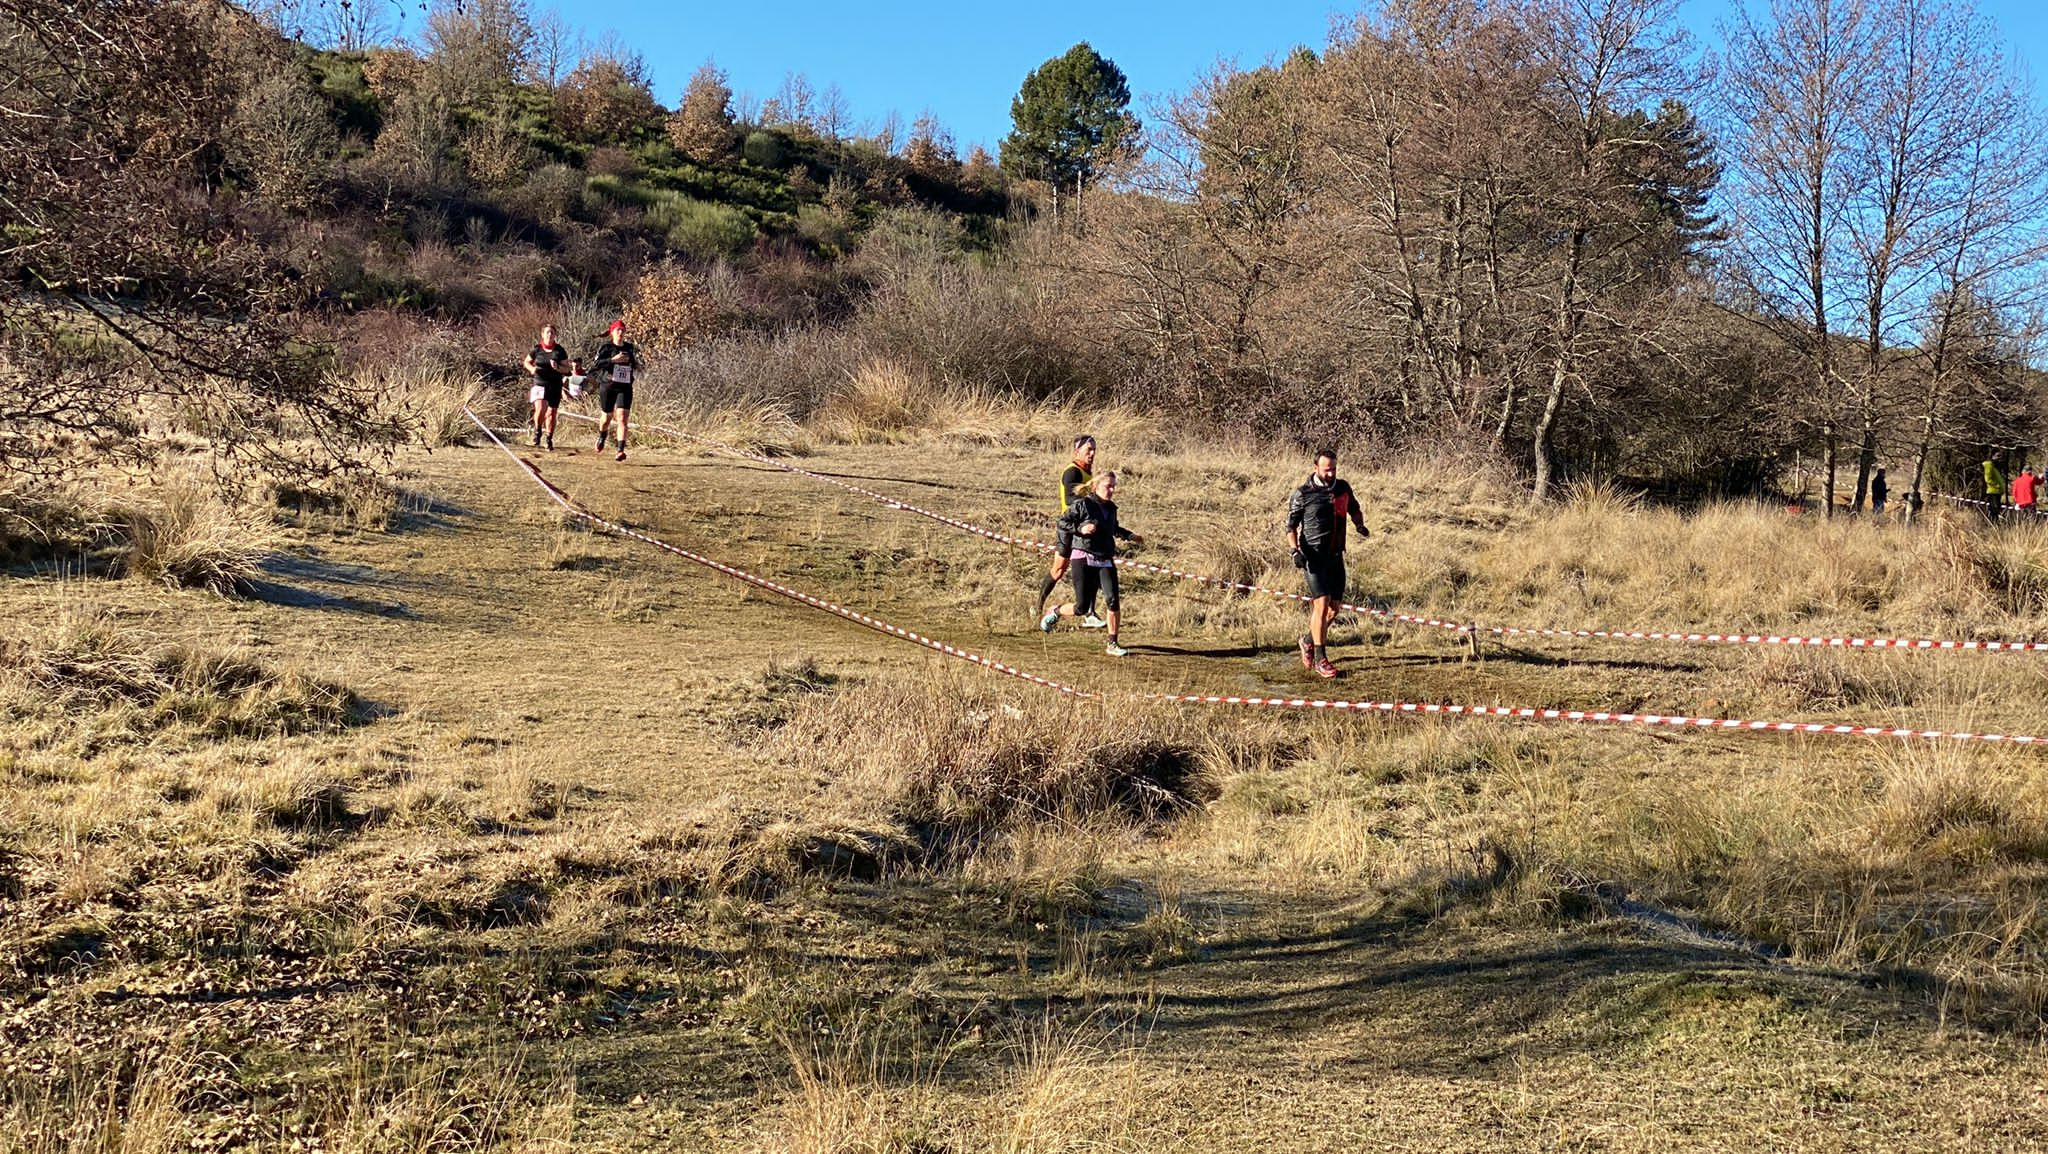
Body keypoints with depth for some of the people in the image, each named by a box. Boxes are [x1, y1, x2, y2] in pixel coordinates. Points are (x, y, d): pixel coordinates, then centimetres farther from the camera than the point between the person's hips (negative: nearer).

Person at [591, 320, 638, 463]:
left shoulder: (630, 348, 9)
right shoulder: (605, 347, -2)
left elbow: (636, 366, 24)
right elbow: (595, 363, -15)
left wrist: (637, 364, 1)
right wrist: (613, 360, -24)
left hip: (625, 388, 1)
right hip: (608, 386, -1)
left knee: (622, 418, -13)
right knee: (607, 417, 12)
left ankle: (621, 450, -18)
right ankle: (601, 438, 45)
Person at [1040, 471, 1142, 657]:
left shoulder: (1111, 508, 14)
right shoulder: (1082, 504, -5)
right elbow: (1062, 523, -4)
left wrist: (1130, 536, 22)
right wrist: (1080, 528, -17)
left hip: (1105, 560, 5)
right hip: (1084, 559, -5)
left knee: (1113, 600, -13)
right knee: (1082, 608, -6)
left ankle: (1113, 644, -3)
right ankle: (1055, 613, 26)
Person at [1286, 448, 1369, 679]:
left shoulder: (1343, 487, 7)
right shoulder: (1303, 494, -7)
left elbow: (1354, 509, 25)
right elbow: (1291, 526, -2)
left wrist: (1360, 525, 4)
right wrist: (1295, 550, -15)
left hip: (1336, 556, 5)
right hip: (1314, 556, -5)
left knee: (1335, 607, 7)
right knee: (1322, 604, -13)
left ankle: (1309, 639, 33)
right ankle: (1320, 660, -5)